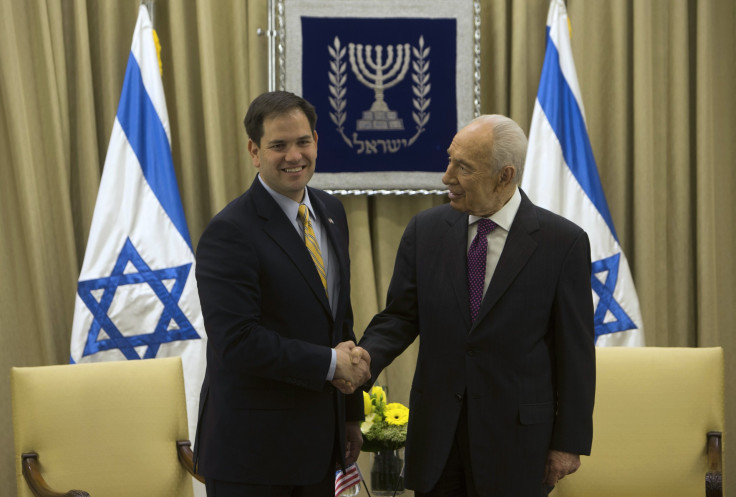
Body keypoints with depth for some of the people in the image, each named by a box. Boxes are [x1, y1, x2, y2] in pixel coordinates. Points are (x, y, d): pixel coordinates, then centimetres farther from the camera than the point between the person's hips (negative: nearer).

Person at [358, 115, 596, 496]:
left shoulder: (562, 242, -8)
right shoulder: (425, 230, 3)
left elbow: (575, 350, -5)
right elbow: (400, 316, 6)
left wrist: (570, 442, -5)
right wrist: (365, 358, -16)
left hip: (516, 437, -3)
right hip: (436, 434, 3)